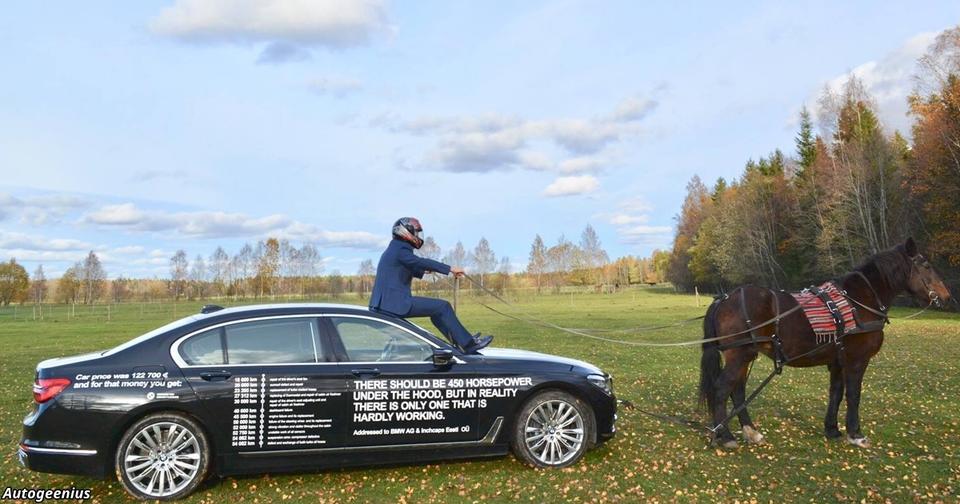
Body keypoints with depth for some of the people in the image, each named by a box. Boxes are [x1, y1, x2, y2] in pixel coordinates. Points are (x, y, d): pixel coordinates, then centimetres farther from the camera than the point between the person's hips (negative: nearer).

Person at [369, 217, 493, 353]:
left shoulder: (395, 248, 20)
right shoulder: (400, 250, -11)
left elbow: (409, 270, 33)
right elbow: (421, 262, -20)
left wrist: (425, 270, 20)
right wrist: (450, 268, -19)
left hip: (387, 301, 11)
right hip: (395, 303, -11)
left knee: (436, 310, 20)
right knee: (443, 307, -10)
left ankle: (461, 341, 21)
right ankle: (469, 344, -9)